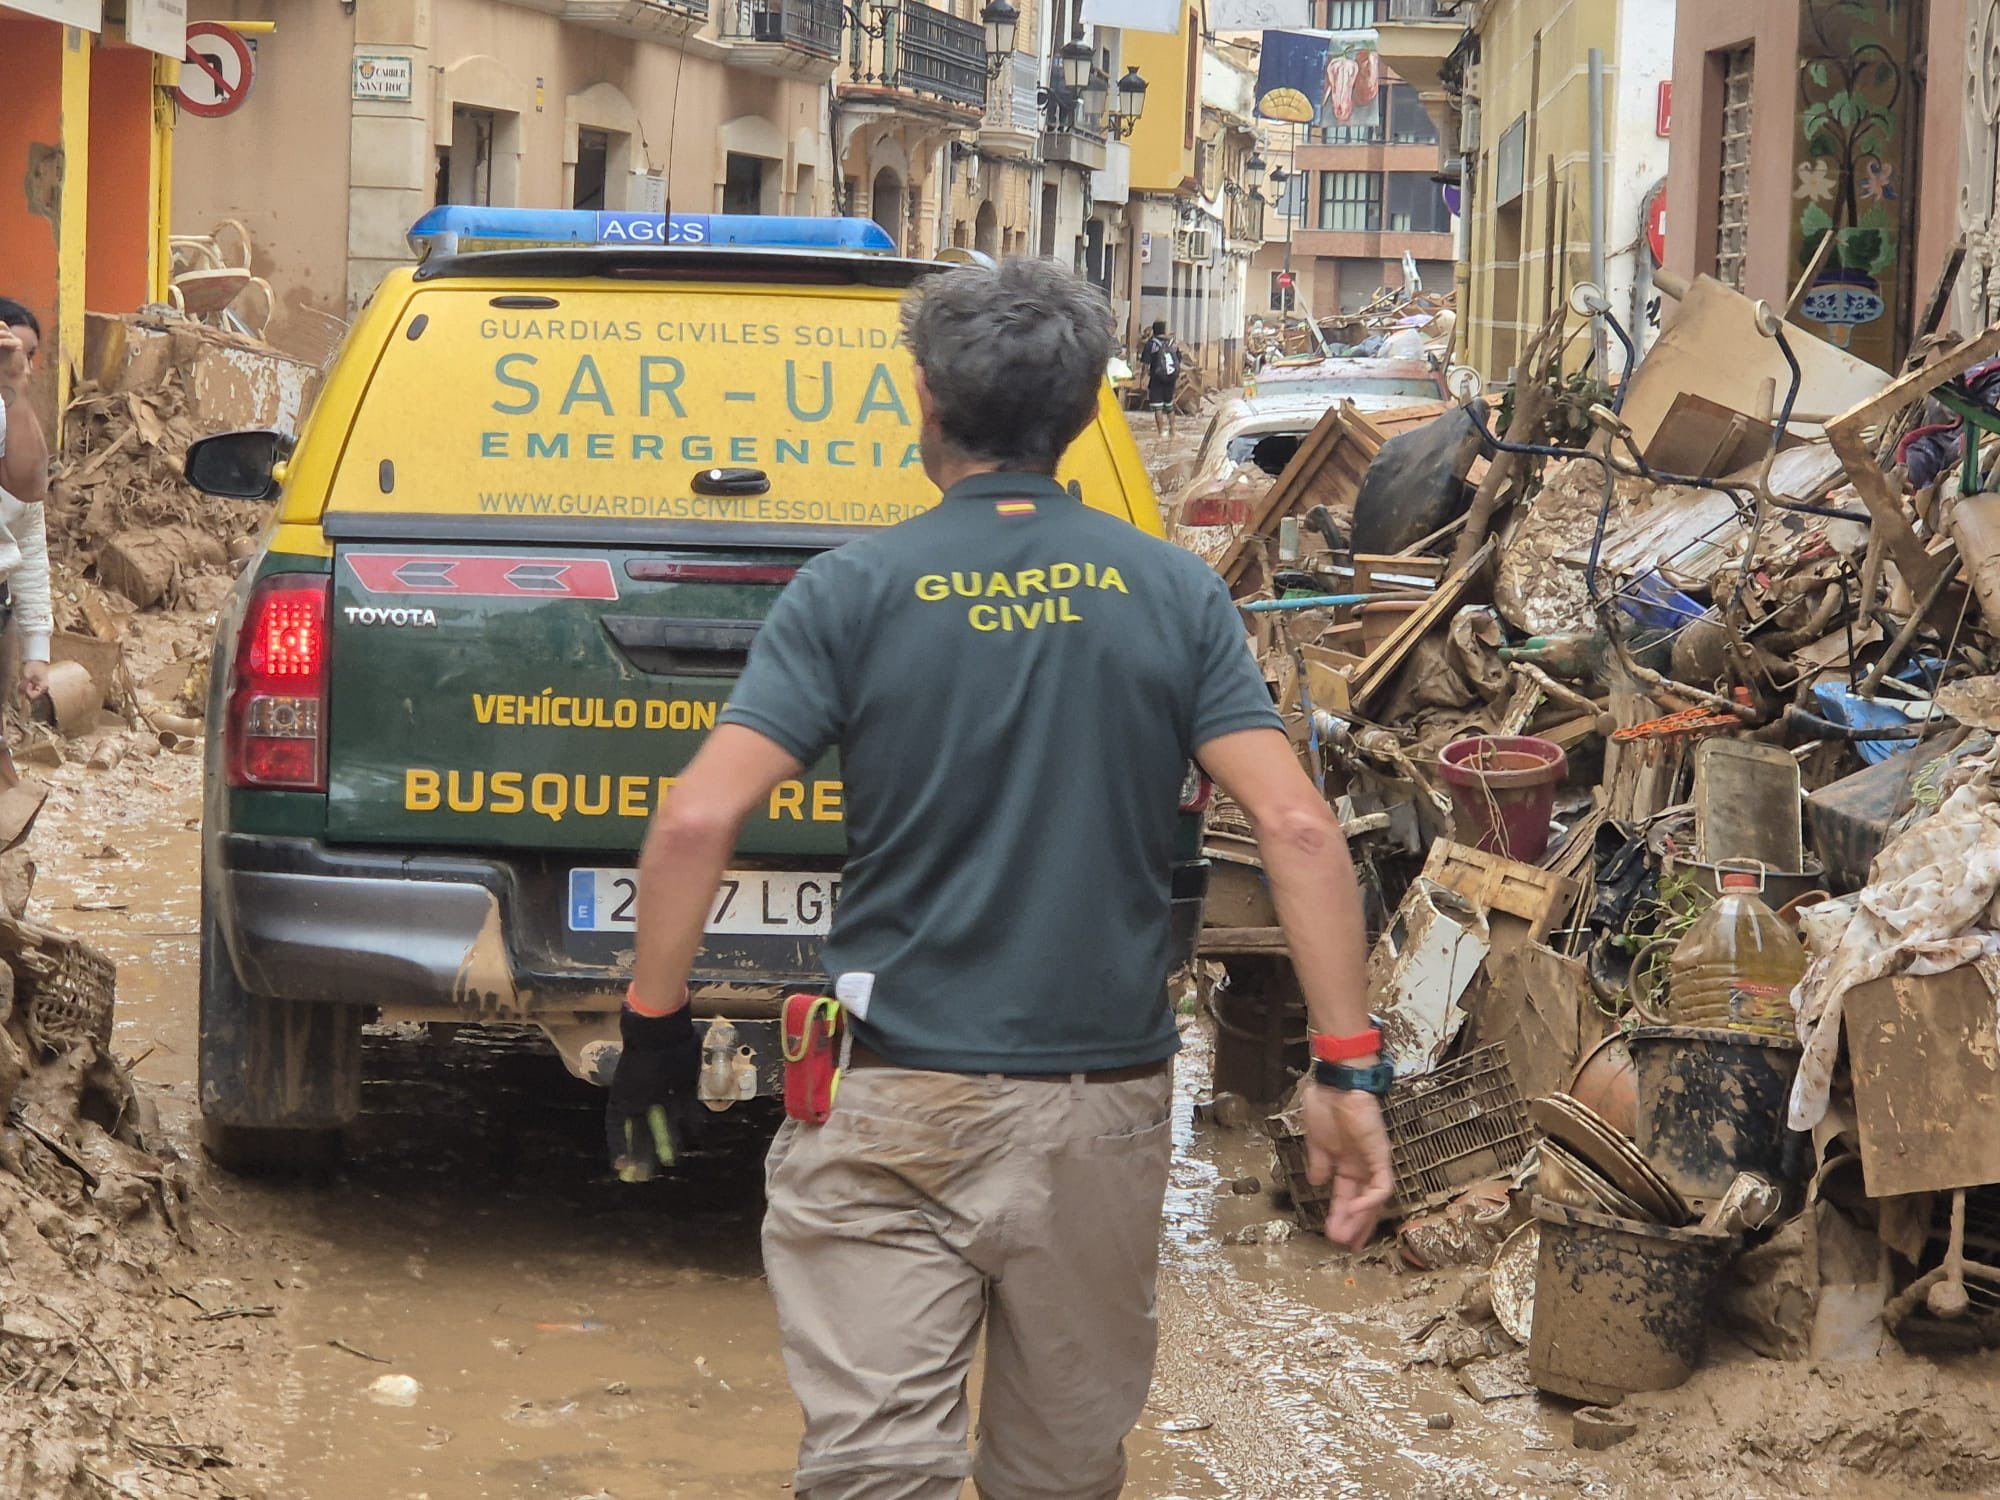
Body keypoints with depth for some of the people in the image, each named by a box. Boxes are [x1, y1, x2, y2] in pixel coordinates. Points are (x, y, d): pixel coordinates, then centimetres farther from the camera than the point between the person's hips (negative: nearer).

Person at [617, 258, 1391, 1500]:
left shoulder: (857, 591, -5)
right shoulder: (1173, 593, 1)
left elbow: (697, 823, -13)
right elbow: (1298, 829, -9)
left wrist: (655, 1025, 0)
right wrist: (1352, 1073, -7)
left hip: (894, 1110, -2)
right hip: (1104, 1109, 3)